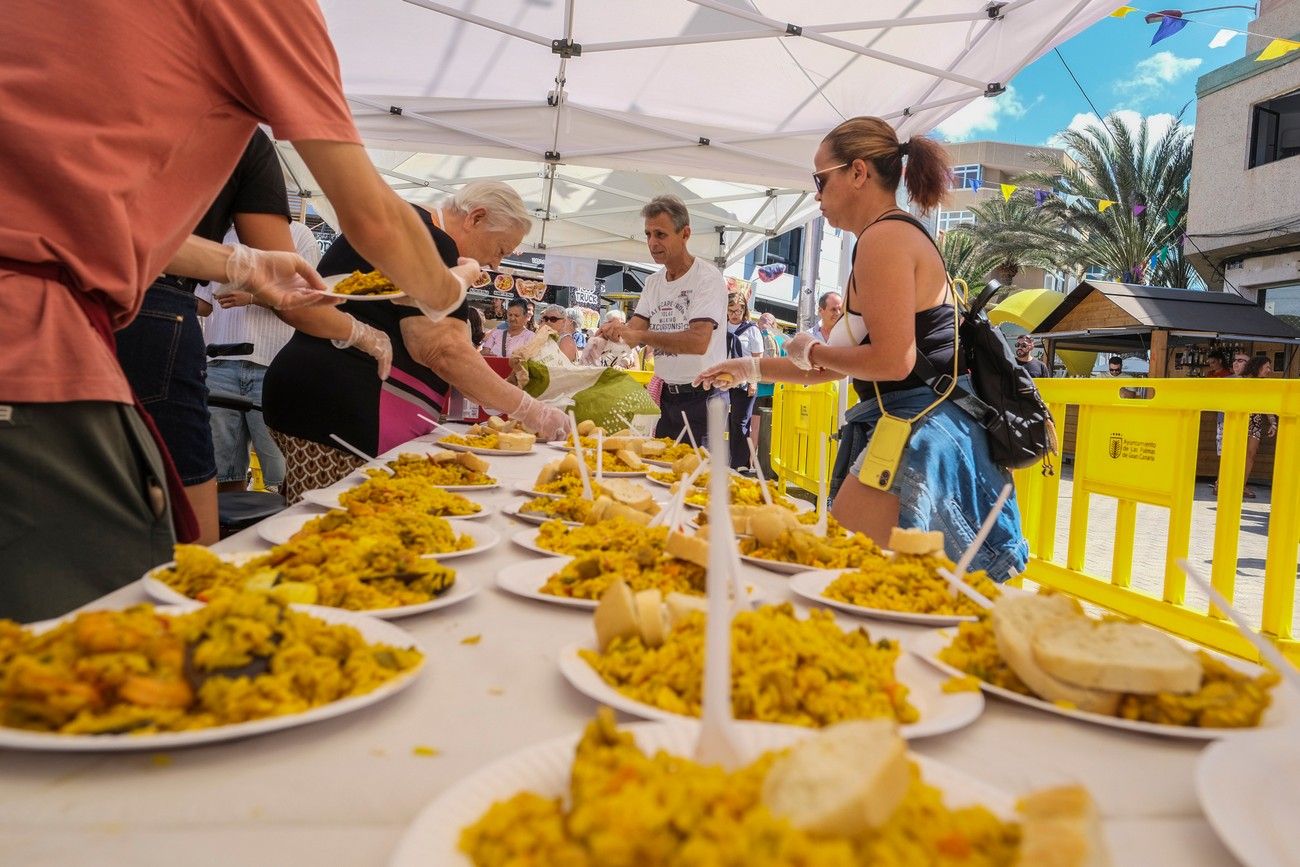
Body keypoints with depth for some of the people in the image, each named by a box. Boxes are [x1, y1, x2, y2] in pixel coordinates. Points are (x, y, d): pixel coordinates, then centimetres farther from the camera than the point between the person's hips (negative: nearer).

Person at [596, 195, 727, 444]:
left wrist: (639, 335, -32)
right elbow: (634, 330, 2)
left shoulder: (707, 277, -13)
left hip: (702, 397, -6)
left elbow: (698, 342, -26)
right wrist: (613, 332, -21)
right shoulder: (653, 283, 10)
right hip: (667, 394, 6)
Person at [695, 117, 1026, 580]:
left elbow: (892, 361, -23)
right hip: (916, 434, 11)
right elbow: (843, 365, 24)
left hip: (915, 437, -11)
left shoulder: (884, 237, -12)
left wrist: (812, 352, -6)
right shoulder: (899, 235, 20)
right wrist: (753, 367, 25)